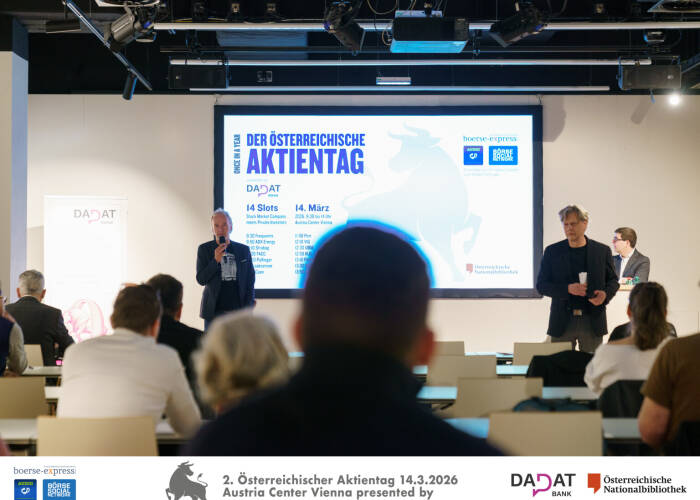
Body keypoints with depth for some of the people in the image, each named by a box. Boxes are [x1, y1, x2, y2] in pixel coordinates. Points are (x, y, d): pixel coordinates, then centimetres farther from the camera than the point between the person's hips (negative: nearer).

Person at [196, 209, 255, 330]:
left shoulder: (243, 250, 8)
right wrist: (216, 260, -15)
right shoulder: (204, 249, 5)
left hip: (238, 310, 1)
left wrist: (248, 306, 0)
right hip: (214, 311, 0)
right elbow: (201, 279, -1)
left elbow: (250, 280, 10)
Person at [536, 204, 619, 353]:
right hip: (562, 322, 0)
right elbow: (541, 285, 2)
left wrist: (605, 294, -10)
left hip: (592, 320, 0)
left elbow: (613, 280, 13)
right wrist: (568, 289, -14)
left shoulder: (602, 251, 6)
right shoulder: (552, 251, 4)